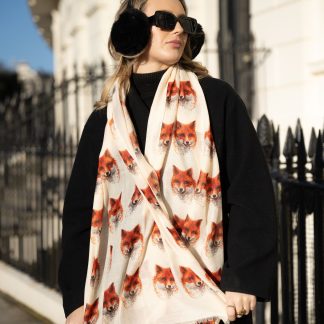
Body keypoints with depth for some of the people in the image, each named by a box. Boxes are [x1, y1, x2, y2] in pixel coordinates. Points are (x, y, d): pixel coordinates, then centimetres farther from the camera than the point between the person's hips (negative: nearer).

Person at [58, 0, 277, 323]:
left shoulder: (216, 98, 3)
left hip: (204, 292, -2)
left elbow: (250, 189, -3)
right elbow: (80, 209, 10)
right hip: (125, 296, 2)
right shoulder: (103, 121, 10)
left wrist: (244, 278, -11)